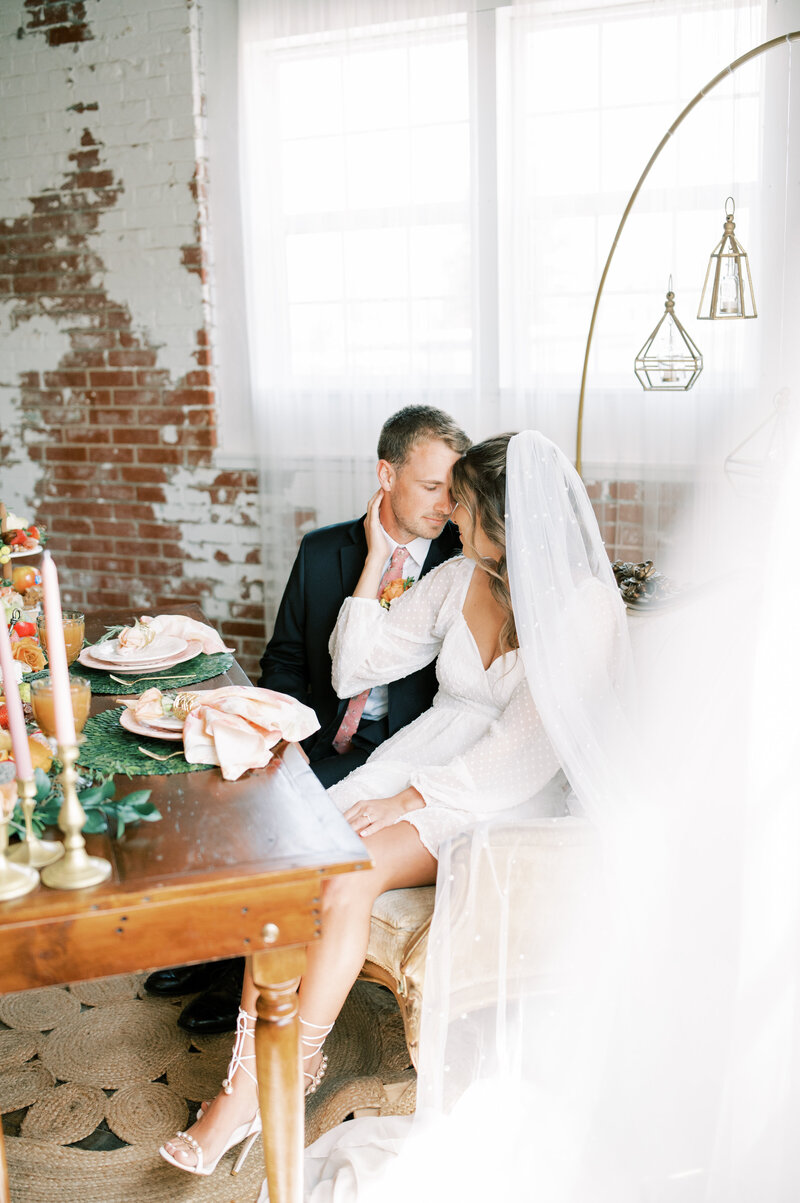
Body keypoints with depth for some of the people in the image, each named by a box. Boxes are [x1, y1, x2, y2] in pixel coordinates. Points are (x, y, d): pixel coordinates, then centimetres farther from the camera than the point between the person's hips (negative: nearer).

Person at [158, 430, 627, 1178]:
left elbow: (527, 750, -17)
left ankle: (289, 1073, -8)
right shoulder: (458, 579, 9)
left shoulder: (585, 604, -10)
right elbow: (354, 669, 11)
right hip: (420, 764, 6)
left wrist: (411, 799, -19)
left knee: (350, 873, -28)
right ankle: (246, 1080, -14)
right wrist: (377, 559, 5)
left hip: (509, 800, -5)